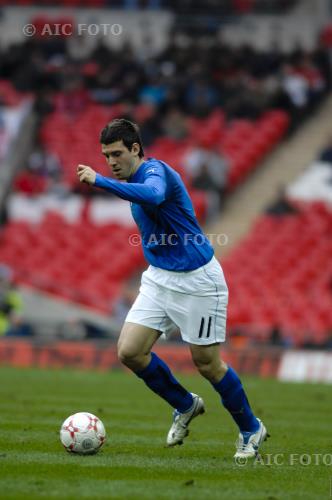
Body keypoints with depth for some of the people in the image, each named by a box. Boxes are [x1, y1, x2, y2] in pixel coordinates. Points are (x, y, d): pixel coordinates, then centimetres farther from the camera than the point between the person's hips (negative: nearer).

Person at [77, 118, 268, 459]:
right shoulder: (135, 182, 10)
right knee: (129, 352, -4)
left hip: (196, 281, -8)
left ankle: (251, 430, 19)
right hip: (158, 278, 9)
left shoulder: (155, 170, -18)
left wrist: (98, 181, -42)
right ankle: (186, 406, 18)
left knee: (207, 364, -1)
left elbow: (153, 195, -43)